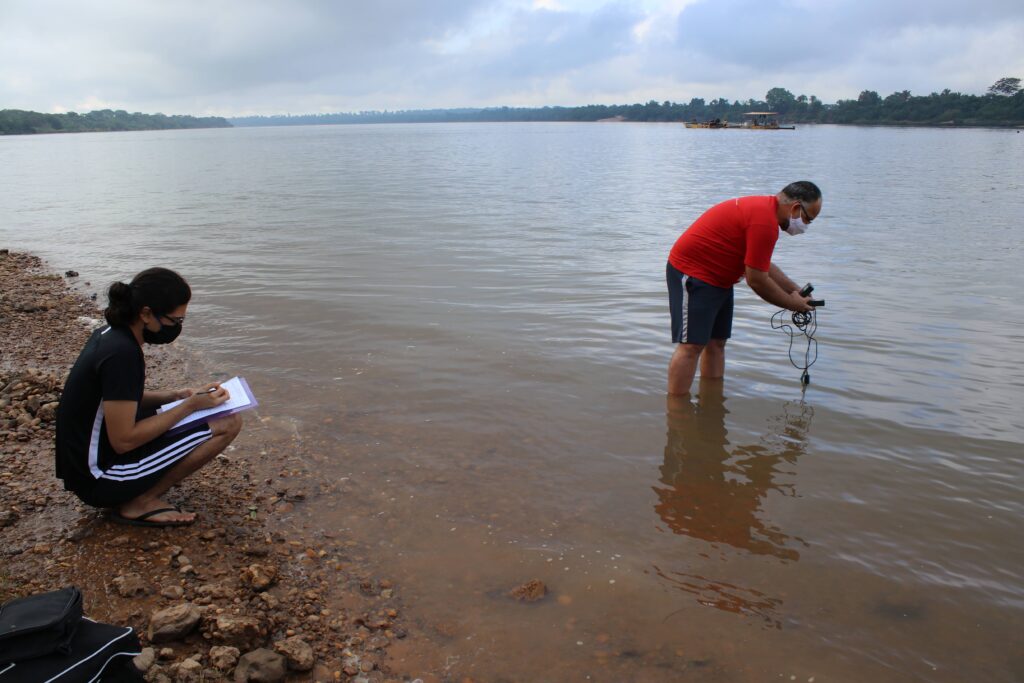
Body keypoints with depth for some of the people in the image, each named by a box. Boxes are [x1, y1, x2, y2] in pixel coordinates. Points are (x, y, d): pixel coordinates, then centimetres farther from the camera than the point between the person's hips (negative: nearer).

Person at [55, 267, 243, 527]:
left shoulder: (109, 334, 4)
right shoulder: (122, 353, -25)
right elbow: (123, 441, -24)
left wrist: (173, 396, 5)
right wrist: (191, 406, -17)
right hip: (99, 478, -9)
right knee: (228, 424, -14)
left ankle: (133, 496, 10)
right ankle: (138, 504, -5)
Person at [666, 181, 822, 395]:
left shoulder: (765, 207, 11)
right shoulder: (764, 222, -23)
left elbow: (762, 265, 21)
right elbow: (757, 280, -20)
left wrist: (795, 290, 14)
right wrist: (792, 303, -6)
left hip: (717, 279, 11)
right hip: (692, 274, -11)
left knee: (716, 342, 12)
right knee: (691, 344, -13)